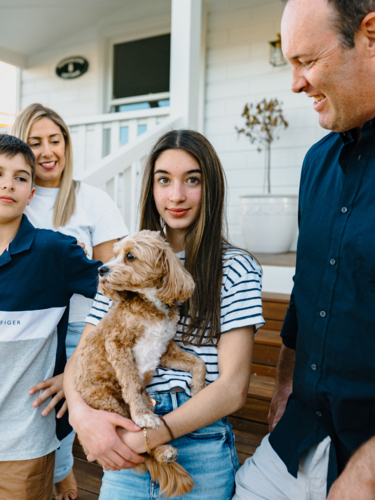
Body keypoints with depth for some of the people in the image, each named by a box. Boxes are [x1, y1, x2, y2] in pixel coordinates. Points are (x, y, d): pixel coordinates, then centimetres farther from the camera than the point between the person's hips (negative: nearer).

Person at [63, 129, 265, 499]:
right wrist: (81, 413, -18)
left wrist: (148, 436, -20)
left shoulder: (235, 269, -9)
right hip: (123, 453, 3)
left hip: (201, 454, -3)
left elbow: (233, 388, -14)